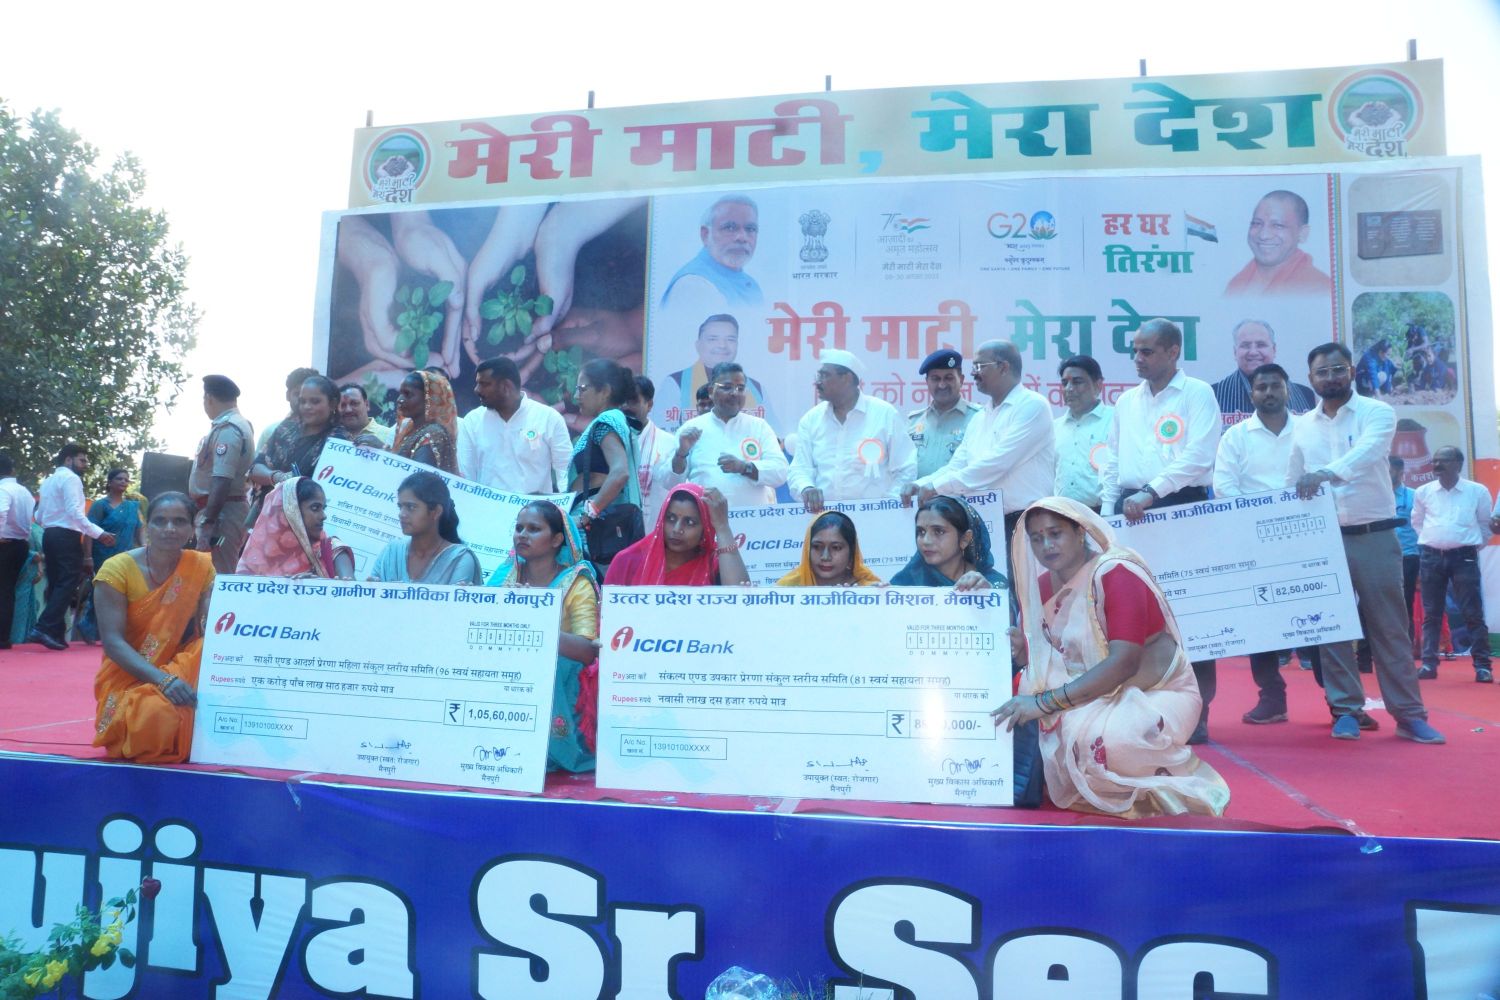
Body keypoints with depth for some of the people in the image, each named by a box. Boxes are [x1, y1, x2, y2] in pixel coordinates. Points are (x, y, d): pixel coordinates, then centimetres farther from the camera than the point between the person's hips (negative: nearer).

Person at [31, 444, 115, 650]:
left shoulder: (48, 480, 20)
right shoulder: (71, 478, -7)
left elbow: (39, 516, 20)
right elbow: (74, 512, -19)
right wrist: (99, 533, -21)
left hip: (49, 535, 9)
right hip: (67, 536, -9)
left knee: (56, 584, 9)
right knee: (68, 583, -10)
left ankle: (54, 633, 9)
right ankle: (44, 628, -20)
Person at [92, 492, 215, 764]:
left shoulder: (201, 566, -1)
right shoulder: (117, 569, -10)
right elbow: (112, 641, -16)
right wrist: (163, 680, -30)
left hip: (183, 670, 3)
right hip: (129, 678, -3)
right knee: (157, 713, -36)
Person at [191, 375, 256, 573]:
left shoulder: (227, 430, -17)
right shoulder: (237, 424, 15)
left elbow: (222, 481, -24)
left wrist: (207, 523, -25)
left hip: (221, 512, -10)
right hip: (225, 509, 10)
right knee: (224, 576, 14)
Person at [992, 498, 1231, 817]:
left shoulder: (1116, 573, -20)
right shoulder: (1042, 585, 2)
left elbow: (1124, 662, -29)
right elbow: (1035, 655, 5)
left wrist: (1045, 702, -32)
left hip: (1156, 693, -7)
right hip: (1092, 696, 7)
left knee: (1095, 737, -36)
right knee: (1013, 713, -11)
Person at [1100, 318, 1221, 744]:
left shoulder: (1197, 394, 0)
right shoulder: (1127, 401, 16)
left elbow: (1198, 457, -12)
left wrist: (1151, 492, -20)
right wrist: (1107, 516, 10)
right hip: (1131, 510, 5)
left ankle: (1194, 715, 7)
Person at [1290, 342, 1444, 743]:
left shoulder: (1377, 412, -2)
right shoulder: (1301, 426, 9)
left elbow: (1366, 452, -24)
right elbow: (1292, 484, 13)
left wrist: (1326, 473, -43)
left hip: (1374, 537, -3)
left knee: (1388, 627, 2)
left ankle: (1408, 714, 9)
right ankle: (1347, 710, 12)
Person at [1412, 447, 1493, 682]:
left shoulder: (1477, 491, -1)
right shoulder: (1423, 491, 4)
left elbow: (1486, 524, 11)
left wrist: (1474, 546, 11)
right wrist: (1431, 540, 13)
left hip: (1464, 556, -2)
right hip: (1431, 556, 2)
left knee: (1473, 613, -2)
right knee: (1431, 613, 5)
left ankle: (1482, 665, 3)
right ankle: (1428, 664, 7)